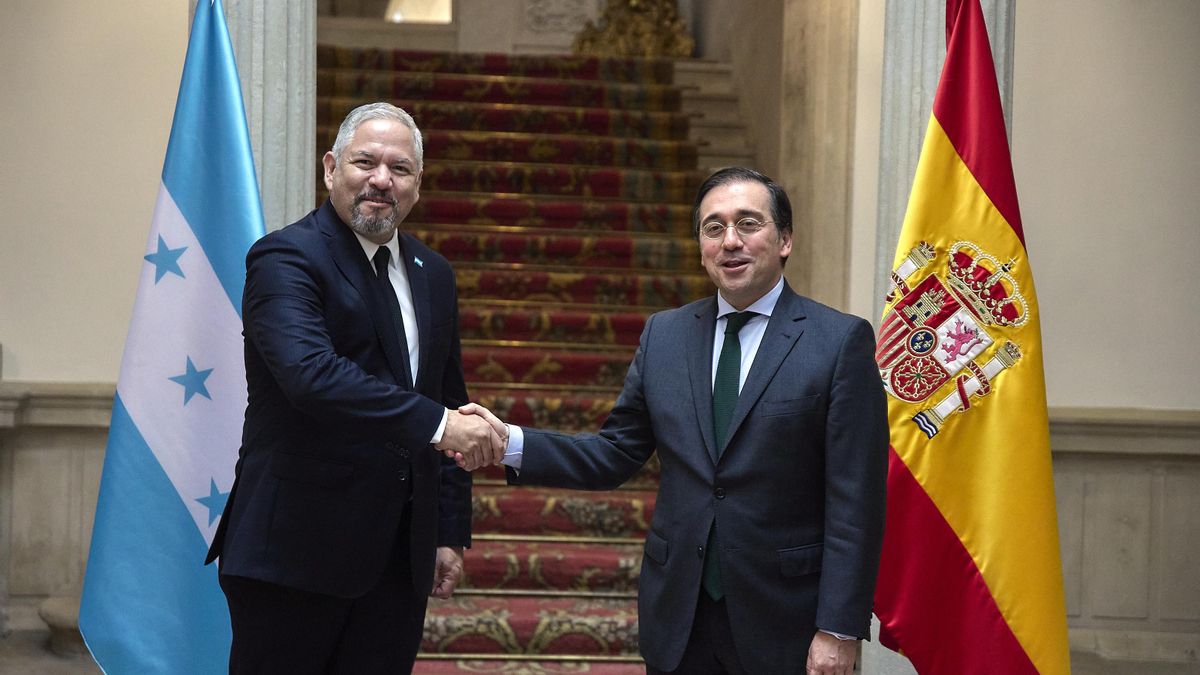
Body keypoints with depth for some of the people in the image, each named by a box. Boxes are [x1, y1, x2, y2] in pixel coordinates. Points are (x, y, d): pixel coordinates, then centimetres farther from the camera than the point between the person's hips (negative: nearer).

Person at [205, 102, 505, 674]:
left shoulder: (432, 275, 14)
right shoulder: (287, 258, -9)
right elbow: (311, 374, -26)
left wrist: (452, 534, 14)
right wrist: (435, 424, -31)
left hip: (401, 559, 6)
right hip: (297, 550, -6)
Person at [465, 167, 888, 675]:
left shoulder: (841, 341, -5)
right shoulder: (664, 335, 8)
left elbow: (854, 500, -9)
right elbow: (615, 454, 8)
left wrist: (839, 631, -13)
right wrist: (510, 443, -7)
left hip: (783, 621, -3)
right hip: (679, 617, 4)